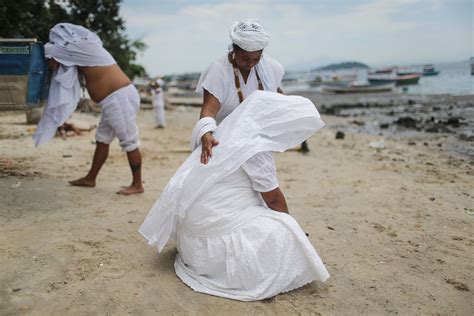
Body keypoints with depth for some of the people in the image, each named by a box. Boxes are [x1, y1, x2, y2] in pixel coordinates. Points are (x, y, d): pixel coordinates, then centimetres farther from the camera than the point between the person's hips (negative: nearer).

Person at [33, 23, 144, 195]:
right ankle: (90, 179, 24)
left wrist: (49, 50, 14)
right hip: (114, 101, 10)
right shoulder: (84, 52, 18)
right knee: (102, 139, 14)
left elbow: (58, 48, -5)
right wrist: (56, 60, 6)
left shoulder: (87, 46, -10)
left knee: (129, 141, -6)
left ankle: (137, 185, 0)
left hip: (120, 98, -10)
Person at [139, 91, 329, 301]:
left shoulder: (233, 134, 7)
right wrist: (287, 223, 12)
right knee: (284, 233, -2)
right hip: (217, 229, -9)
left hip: (197, 220, 9)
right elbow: (274, 199, -8)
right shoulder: (254, 146, -19)